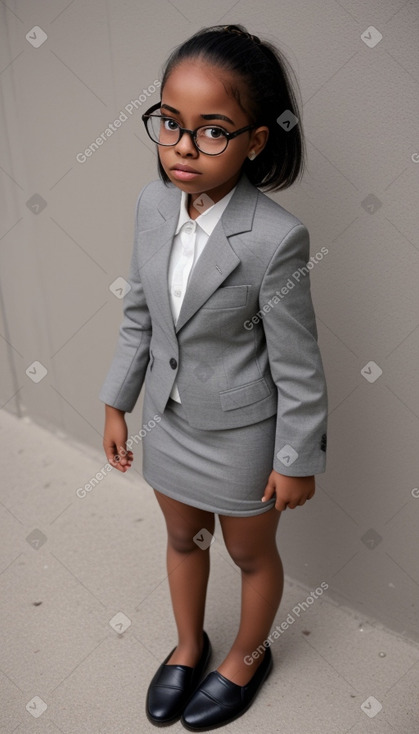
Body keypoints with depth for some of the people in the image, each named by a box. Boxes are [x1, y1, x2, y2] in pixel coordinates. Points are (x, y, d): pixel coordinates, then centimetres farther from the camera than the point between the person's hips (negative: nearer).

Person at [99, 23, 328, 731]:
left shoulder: (276, 237, -28)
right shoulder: (153, 202, -9)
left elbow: (298, 365, -18)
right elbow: (138, 314, 3)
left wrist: (297, 460, -10)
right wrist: (116, 402, 7)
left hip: (241, 434, -5)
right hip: (168, 420, 6)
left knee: (251, 553, 21)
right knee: (182, 539, 26)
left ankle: (248, 657, 51)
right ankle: (188, 645, 55)